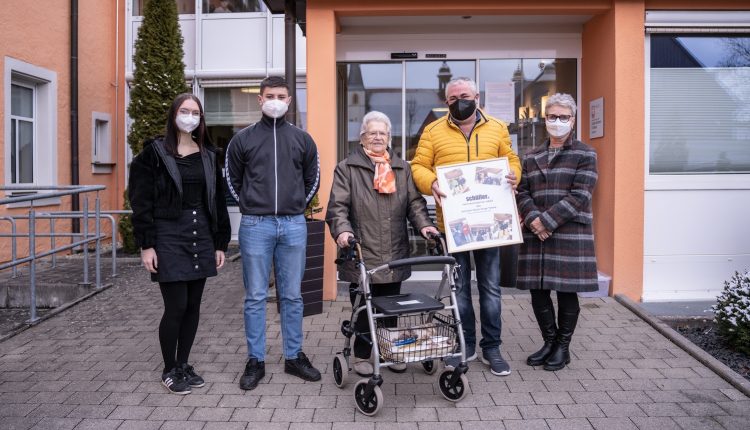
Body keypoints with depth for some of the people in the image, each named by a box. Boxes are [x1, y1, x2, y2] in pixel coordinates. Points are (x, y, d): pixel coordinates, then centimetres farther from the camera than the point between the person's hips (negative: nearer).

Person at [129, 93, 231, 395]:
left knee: (193, 305, 9)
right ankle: (169, 370, 15)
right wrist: (146, 244, -11)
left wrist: (220, 243, 8)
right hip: (169, 237, -4)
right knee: (176, 306, -4)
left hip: (201, 237, 5)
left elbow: (217, 201, 12)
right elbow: (141, 201, -5)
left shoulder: (209, 156, 11)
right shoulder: (155, 153, -2)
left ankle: (184, 364, 25)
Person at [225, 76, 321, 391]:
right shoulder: (243, 139, 4)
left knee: (292, 296, 9)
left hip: (293, 226, 1)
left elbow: (313, 180, 16)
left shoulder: (302, 139, 9)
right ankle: (256, 361, 15)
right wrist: (250, 208, 6)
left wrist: (295, 208, 9)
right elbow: (232, 180, 12)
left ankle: (294, 357, 21)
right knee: (255, 297, 4)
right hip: (255, 226, -1)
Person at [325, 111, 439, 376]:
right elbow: (337, 206, -4)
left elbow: (414, 202, 12)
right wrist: (343, 231, -21)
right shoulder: (347, 168, 4)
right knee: (364, 307, 2)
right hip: (362, 255, -3)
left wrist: (423, 224, -6)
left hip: (394, 255, 4)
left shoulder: (402, 169, 16)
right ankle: (361, 355, 17)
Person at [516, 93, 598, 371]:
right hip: (536, 234, 4)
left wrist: (547, 221, -16)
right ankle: (549, 341, 24)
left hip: (570, 234, -4)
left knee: (567, 292, 3)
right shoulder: (532, 158, 15)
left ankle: (563, 347, 19)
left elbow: (579, 196, -9)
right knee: (538, 291, 6)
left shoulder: (585, 154, 2)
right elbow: (522, 193, 9)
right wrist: (533, 219, -11)